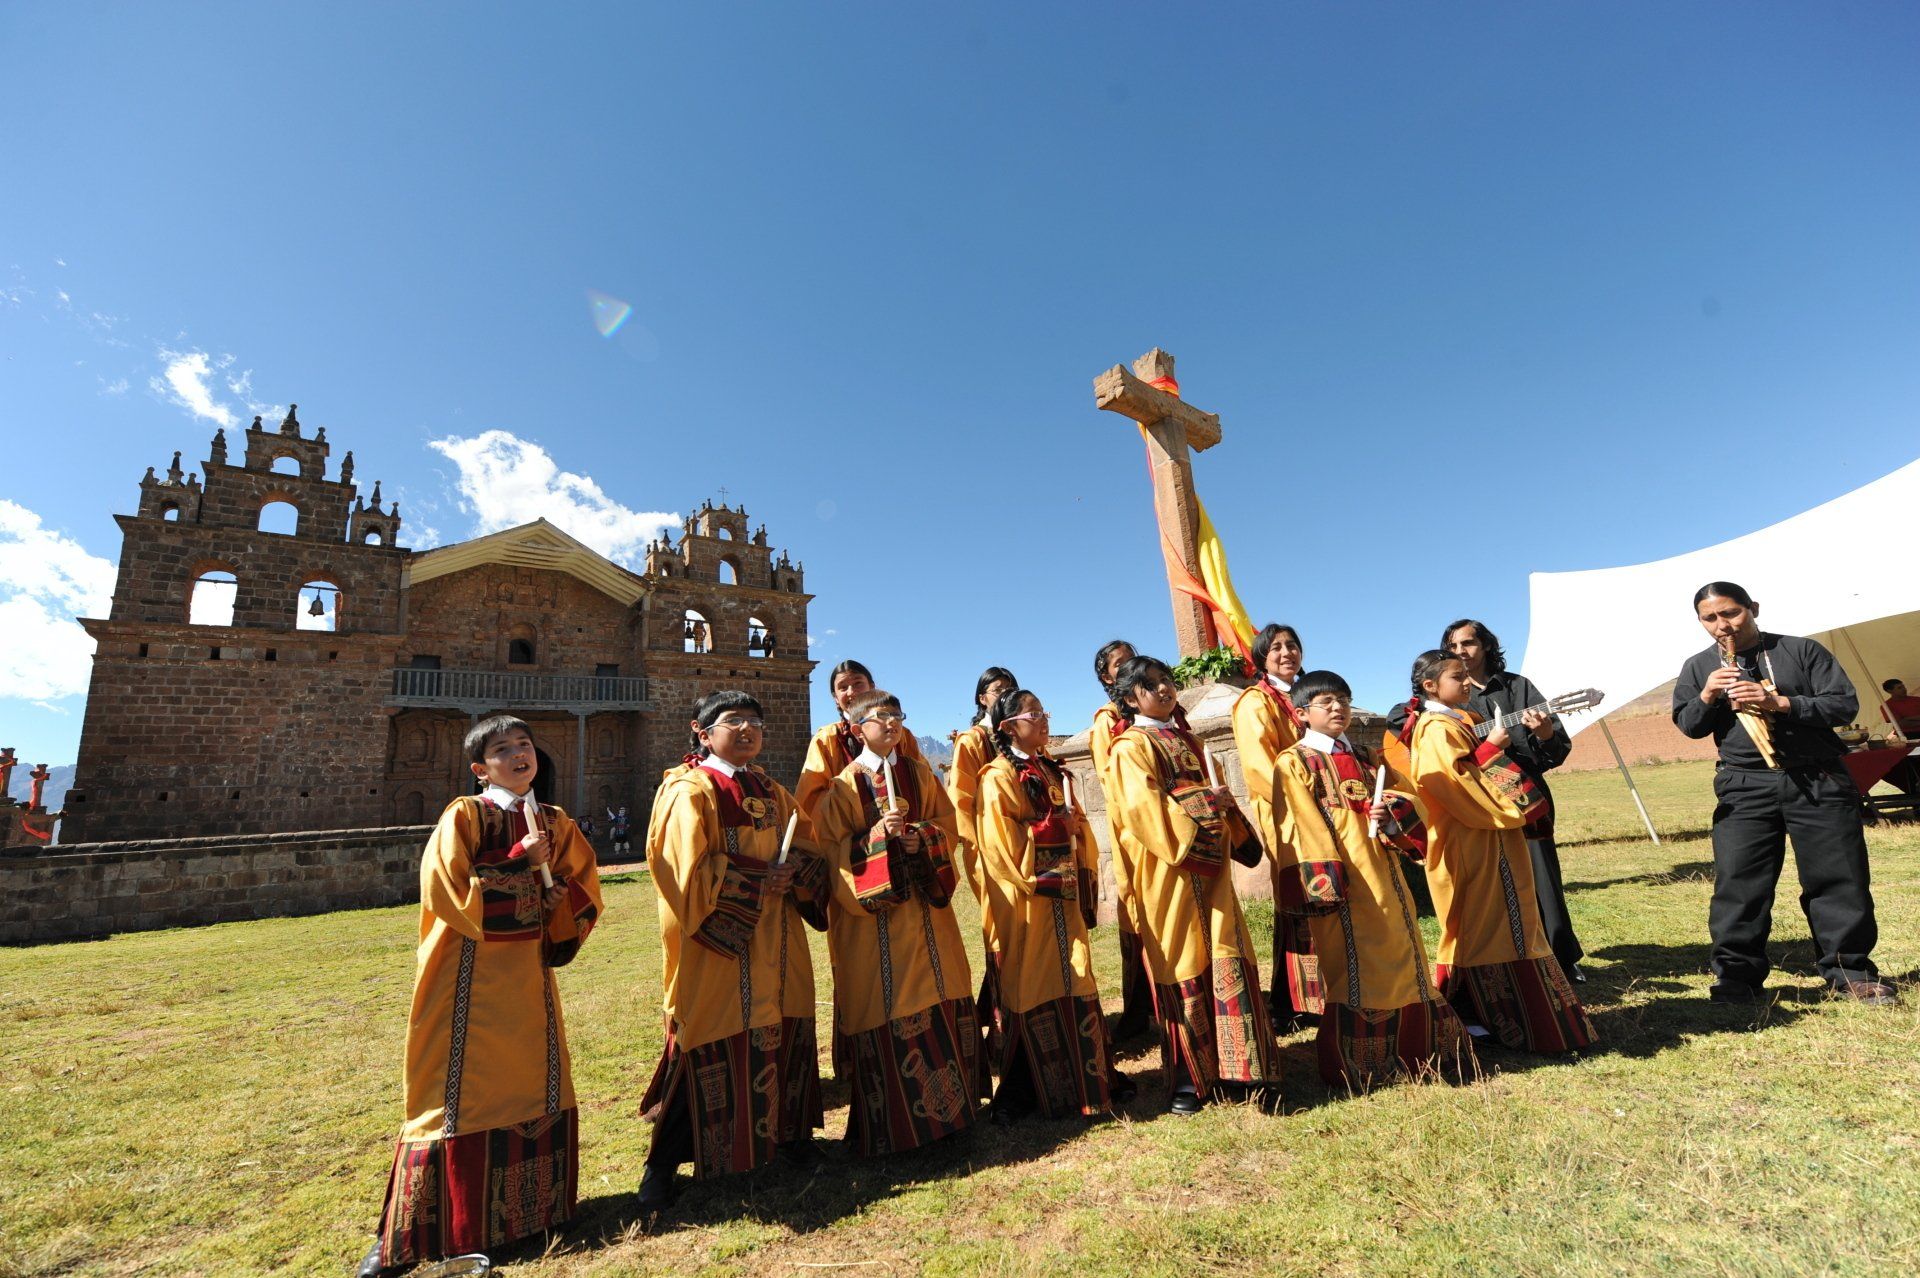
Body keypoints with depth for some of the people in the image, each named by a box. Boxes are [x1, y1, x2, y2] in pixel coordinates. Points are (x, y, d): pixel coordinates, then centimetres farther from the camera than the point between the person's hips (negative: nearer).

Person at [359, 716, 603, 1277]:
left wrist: (561, 897, -9)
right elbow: (447, 892, -17)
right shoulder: (464, 816, -8)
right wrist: (520, 863, -19)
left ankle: (531, 1208, 30)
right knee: (458, 1097, 1)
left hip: (530, 975, 5)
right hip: (470, 979, -5)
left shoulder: (556, 824, 6)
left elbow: (584, 889, 12)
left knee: (536, 1087, 12)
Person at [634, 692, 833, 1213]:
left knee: (784, 1034, 9)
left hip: (776, 945, 6)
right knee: (709, 1048, -1)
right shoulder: (689, 792, -7)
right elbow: (687, 873, -15)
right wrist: (757, 881, -17)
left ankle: (788, 1133, 29)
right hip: (716, 943, -6)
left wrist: (794, 872, -9)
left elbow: (807, 851, 13)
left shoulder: (772, 793, 13)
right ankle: (664, 1164, 16)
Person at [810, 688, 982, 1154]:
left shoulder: (918, 773, 9)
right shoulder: (845, 784, -2)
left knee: (941, 1000, 7)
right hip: (872, 911, -4)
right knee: (882, 1009, -2)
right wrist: (875, 836, -21)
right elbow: (830, 847, -6)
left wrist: (923, 837, -11)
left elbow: (948, 824, 9)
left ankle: (945, 1104, 25)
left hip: (925, 904, 4)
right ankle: (889, 1121, 14)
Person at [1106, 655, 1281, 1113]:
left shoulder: (1187, 742, 19)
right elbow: (1143, 807, -18)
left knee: (1226, 963, 4)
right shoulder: (1131, 749, -5)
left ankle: (1235, 1069, 14)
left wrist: (1238, 836, 13)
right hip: (1167, 871, -7)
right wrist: (1203, 802, -19)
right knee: (1182, 974, -1)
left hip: (1208, 868, 7)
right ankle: (1189, 1080, 11)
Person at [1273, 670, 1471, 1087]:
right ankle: (1356, 1067, 11)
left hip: (1382, 871, 7)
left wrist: (1392, 811, -8)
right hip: (1342, 878, -6)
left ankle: (1414, 1051, 30)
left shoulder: (1366, 758, 18)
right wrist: (1323, 881, -19)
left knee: (1401, 957, 13)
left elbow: (1409, 795, 15)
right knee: (1351, 966, -2)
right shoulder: (1295, 764, -4)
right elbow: (1302, 829, -11)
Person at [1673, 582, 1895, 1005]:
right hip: (1745, 788, 1)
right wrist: (1707, 697, -13)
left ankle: (1849, 972, 23)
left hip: (1819, 782, 0)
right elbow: (1687, 726, 6)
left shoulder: (1801, 650, 1)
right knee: (1738, 884, -2)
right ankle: (1737, 975, 8)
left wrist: (1781, 703, -17)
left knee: (1839, 881, 7)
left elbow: (1845, 704, -3)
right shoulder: (1698, 667, 6)